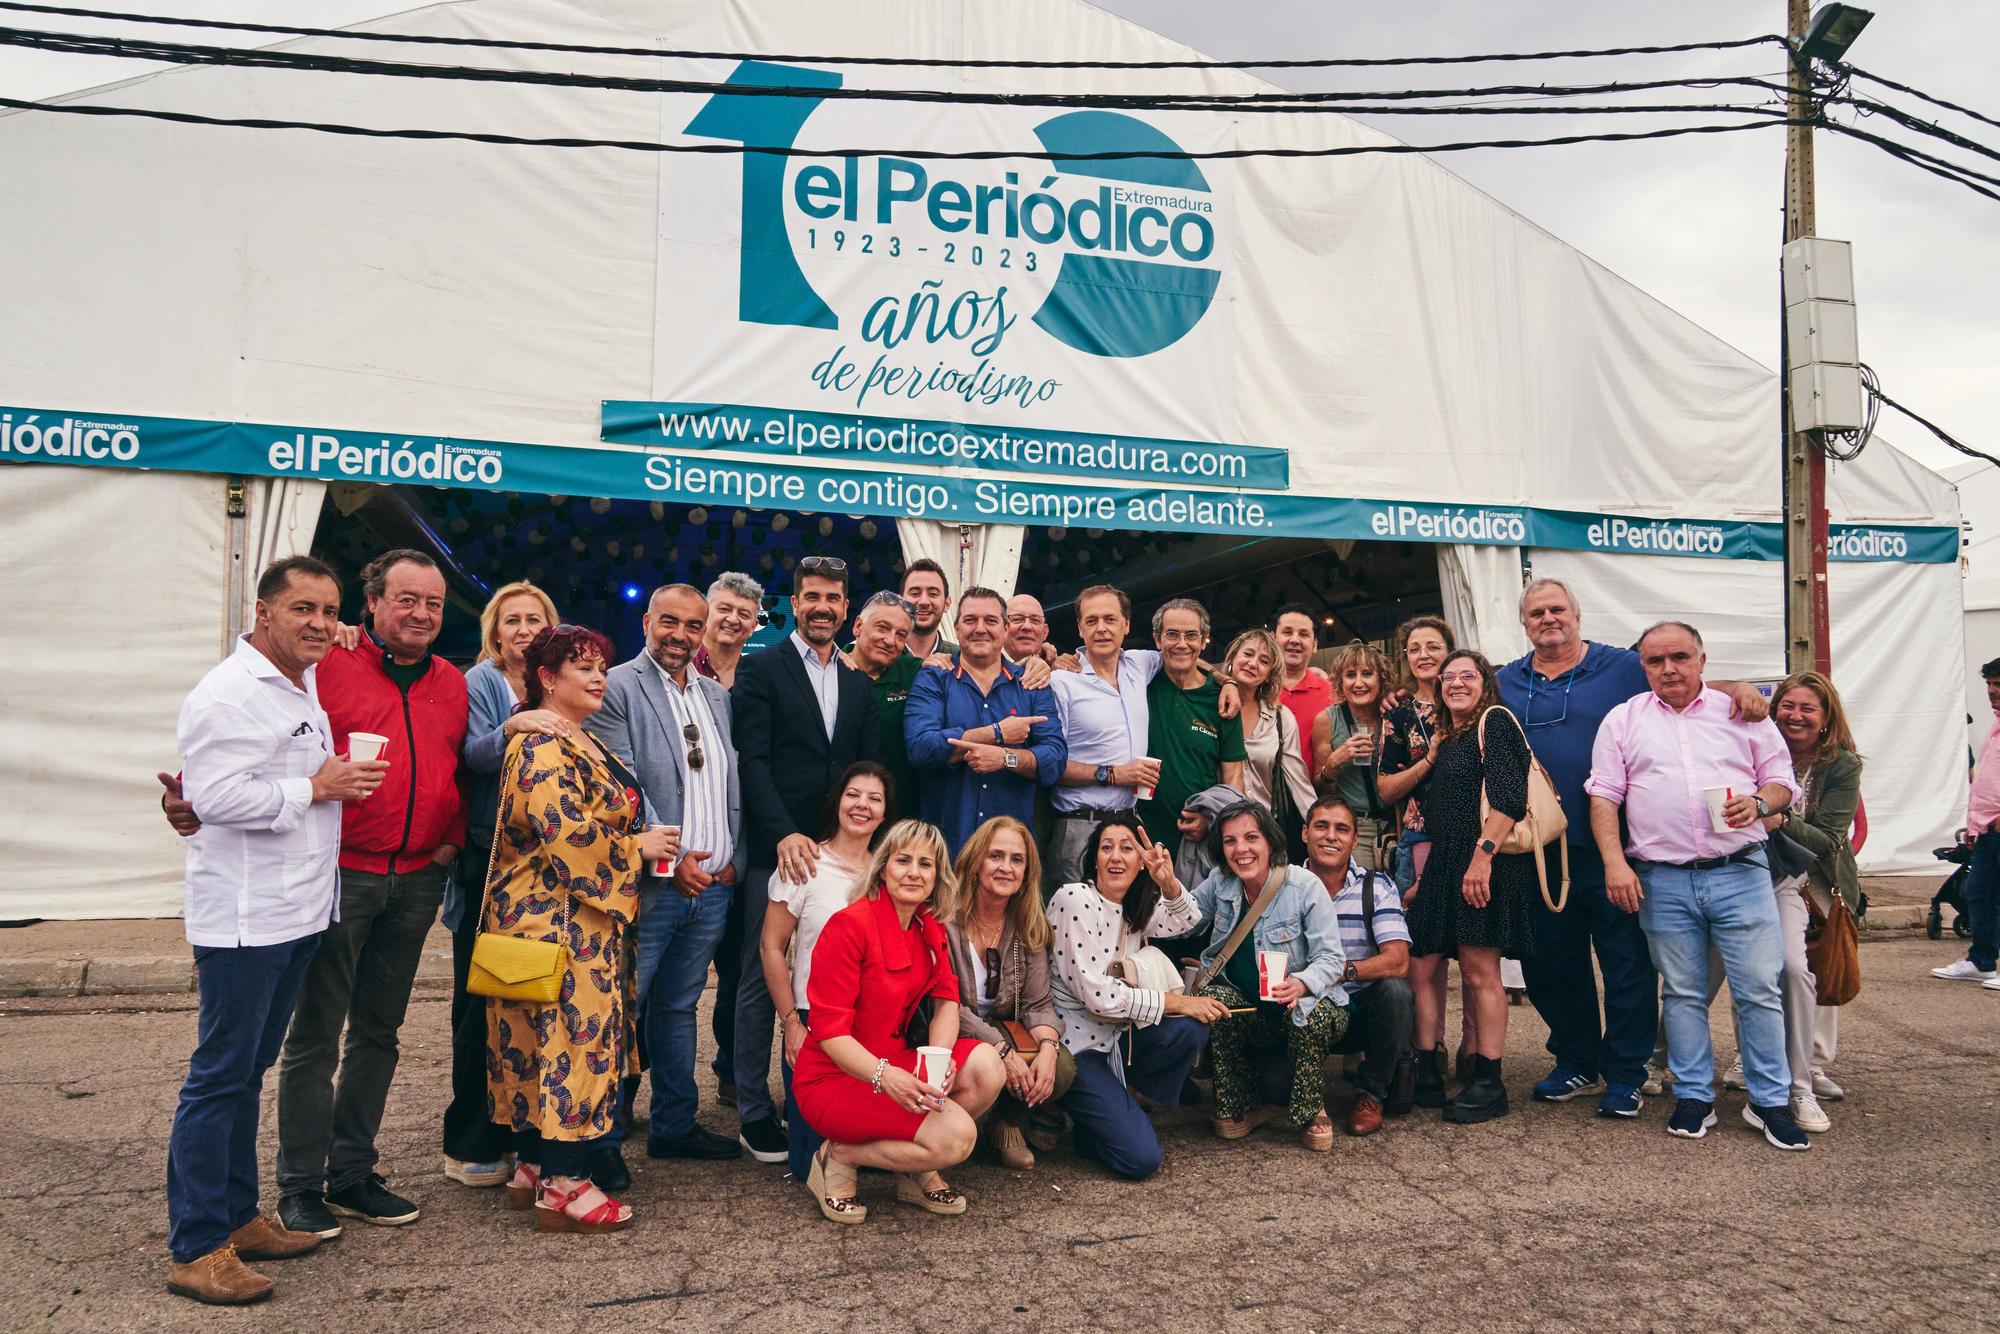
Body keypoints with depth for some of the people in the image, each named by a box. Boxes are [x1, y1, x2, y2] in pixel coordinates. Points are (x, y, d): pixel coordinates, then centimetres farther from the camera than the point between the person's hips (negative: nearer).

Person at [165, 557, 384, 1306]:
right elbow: (217, 796, -24)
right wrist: (317, 787, -16)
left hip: (298, 912, 9)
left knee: (248, 1073, 17)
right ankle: (195, 1250, 8)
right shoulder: (229, 694, -14)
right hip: (243, 920, -9)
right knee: (220, 1077, -1)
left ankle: (237, 1217, 27)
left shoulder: (307, 684, 13)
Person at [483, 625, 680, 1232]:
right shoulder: (541, 748, -15)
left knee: (540, 1038, 14)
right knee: (569, 1033, -7)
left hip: (582, 922, 10)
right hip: (555, 923, -10)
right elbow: (566, 834, -25)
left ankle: (533, 1164, 23)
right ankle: (564, 1186, 1)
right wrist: (637, 847, -13)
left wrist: (648, 843, 14)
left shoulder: (585, 744, 17)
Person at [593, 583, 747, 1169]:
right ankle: (603, 1137, 14)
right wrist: (668, 860, -16)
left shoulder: (717, 696, 14)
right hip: (648, 883, -6)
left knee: (678, 1008, 16)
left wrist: (734, 860, 6)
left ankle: (674, 1125, 26)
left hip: (713, 886, 6)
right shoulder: (616, 687, -6)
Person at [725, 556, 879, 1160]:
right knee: (759, 980, 2)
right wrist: (785, 834, -19)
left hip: (839, 853, 4)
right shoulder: (760, 669, 1)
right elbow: (753, 761, -8)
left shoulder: (859, 683, 16)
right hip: (774, 850, -4)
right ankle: (753, 1112, 12)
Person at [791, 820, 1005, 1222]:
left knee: (986, 1066, -18)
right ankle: (840, 1158, -3)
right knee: (956, 1135, -25)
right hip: (834, 1078, -7)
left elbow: (946, 1000, 1)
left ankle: (917, 1172, 3)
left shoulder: (930, 928, 6)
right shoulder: (851, 925, -18)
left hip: (895, 1062, 7)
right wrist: (885, 1076, -36)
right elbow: (829, 1030, -20)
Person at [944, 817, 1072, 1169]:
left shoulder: (1029, 927, 0)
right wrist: (1002, 1050, -28)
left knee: (1062, 1067, -21)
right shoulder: (946, 918, -17)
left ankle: (1006, 1122, 10)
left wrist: (1048, 1047, -26)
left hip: (1000, 1028, 5)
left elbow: (1038, 1004, -3)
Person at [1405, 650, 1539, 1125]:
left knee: (1480, 970, -6)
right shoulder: (1445, 738, 21)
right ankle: (1426, 1072, 12)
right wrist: (1421, 876, 19)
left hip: (1485, 864, -8)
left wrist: (1483, 854, -23)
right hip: (1446, 864, 8)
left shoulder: (1494, 722, -3)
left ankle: (1488, 1084, 1)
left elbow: (1509, 797, -15)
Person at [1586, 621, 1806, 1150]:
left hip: (1739, 873, 0)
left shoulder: (1740, 713, 10)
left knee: (1760, 988, -1)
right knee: (1682, 993, 7)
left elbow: (1782, 779, 12)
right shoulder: (1623, 720, 9)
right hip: (1662, 880, 0)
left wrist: (1760, 803, -11)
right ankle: (1694, 1097, 17)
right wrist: (1615, 863, -6)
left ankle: (1770, 1101, 12)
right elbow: (1604, 795, 5)